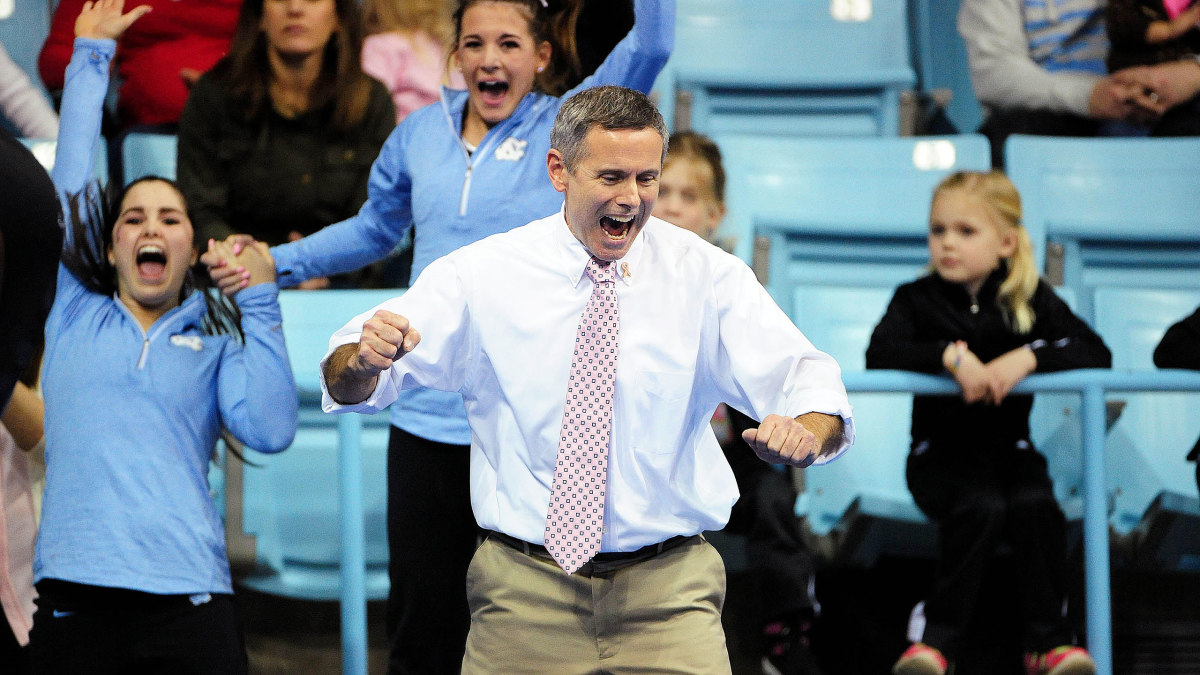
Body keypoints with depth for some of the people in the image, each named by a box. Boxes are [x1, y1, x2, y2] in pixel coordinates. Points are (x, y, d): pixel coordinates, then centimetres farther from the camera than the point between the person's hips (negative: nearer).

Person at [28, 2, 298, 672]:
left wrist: (260, 303, 0)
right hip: (74, 595, 0)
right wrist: (91, 56, 18)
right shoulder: (72, 314, 14)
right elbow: (69, 185, 14)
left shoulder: (216, 341, 13)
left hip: (189, 599, 0)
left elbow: (271, 430, -3)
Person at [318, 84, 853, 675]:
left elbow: (807, 382, -8)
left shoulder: (709, 276, 1)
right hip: (523, 593, 0)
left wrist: (805, 432, -32)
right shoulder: (482, 274, 0)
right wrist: (364, 357, -29)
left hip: (668, 588, 0)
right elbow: (343, 387, -4)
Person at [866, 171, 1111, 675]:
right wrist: (951, 355, -30)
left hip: (1010, 447, 2)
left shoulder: (1032, 300, 5)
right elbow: (879, 353, -17)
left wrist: (1029, 356, -24)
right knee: (980, 507, -32)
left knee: (1035, 505, -30)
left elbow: (1096, 354, -7)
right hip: (941, 451, -2)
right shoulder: (917, 299, 2)